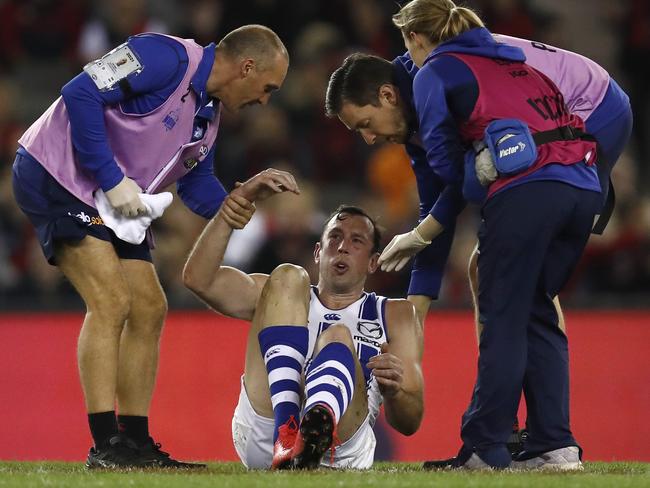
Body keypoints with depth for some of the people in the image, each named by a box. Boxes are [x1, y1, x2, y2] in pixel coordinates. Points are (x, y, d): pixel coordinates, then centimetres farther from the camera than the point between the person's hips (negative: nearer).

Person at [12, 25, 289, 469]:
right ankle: (106, 446, -18)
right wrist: (112, 179, -23)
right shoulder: (168, 58, -19)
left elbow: (196, 184, 18)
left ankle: (134, 441, 12)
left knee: (149, 310, 7)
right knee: (112, 300, -18)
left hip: (114, 200, 10)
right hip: (56, 177, -10)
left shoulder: (209, 115, 10)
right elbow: (81, 93, -25)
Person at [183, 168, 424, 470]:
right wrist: (242, 199, 3)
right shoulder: (287, 292, 32)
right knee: (287, 277, -10)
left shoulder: (396, 316, 29)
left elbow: (409, 423, 16)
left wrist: (393, 390, -10)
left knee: (337, 338, -28)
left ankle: (318, 426, -67)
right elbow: (198, 278, 13)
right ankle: (286, 429, -38)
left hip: (339, 444, -1)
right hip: (262, 437, 1)